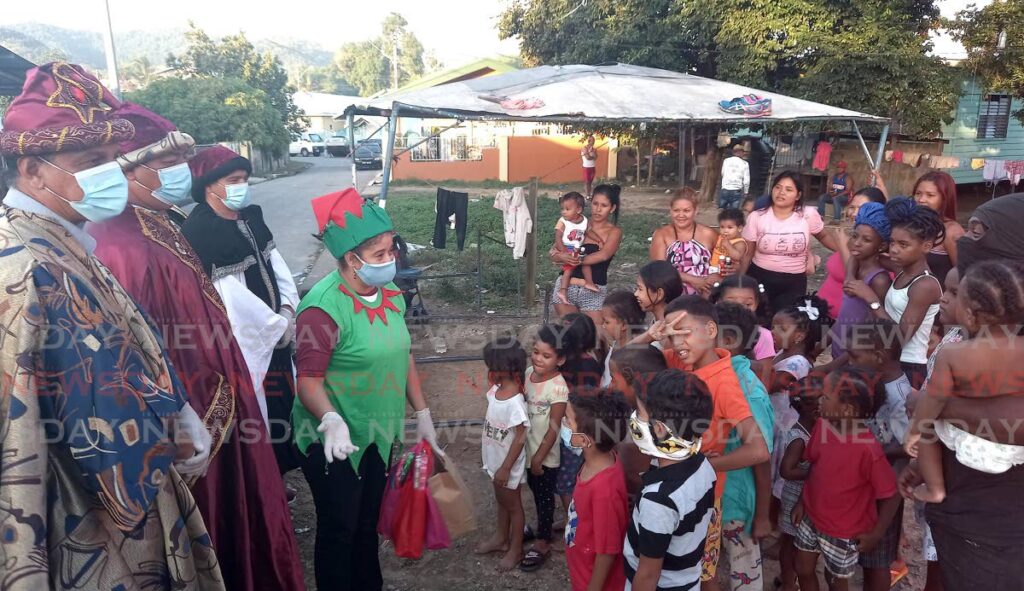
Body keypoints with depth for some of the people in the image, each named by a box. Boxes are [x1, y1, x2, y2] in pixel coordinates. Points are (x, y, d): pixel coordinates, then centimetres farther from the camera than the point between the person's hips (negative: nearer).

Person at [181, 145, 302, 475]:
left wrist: (287, 310, -6)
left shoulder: (251, 216, 5)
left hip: (275, 331, 8)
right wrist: (277, 325, -14)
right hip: (245, 339, -8)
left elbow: (275, 261, 7)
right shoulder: (199, 231, -19)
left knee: (281, 403, 18)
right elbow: (230, 293, -21)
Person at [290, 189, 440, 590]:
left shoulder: (390, 293, -2)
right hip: (334, 442, -6)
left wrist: (422, 413, 9)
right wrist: (331, 422, -41)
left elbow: (402, 356, 7)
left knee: (369, 522, 23)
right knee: (339, 528, 10)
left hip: (378, 434, 7)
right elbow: (308, 380, -24)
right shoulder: (324, 307, -25)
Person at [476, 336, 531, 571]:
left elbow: (520, 438, -24)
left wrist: (506, 468, -18)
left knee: (513, 506, 13)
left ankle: (516, 549, 33)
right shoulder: (495, 390, -5)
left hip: (509, 465, -8)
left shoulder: (515, 402, -31)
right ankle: (501, 538, 47)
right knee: (501, 501, 26)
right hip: (495, 461, 8)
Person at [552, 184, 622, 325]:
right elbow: (553, 253, 3)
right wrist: (561, 257, -19)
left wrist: (577, 260, -21)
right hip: (566, 286, 2)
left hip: (593, 291, -1)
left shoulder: (614, 231, 3)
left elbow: (604, 255, -16)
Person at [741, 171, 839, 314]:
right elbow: (747, 254, 1)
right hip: (759, 278, 0)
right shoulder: (756, 217, -6)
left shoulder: (808, 215, -7)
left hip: (793, 282, 0)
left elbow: (824, 236, 12)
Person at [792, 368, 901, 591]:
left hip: (843, 530, -5)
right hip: (811, 517, 6)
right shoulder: (822, 425, -11)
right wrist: (801, 502, 7)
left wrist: (875, 535, -13)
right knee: (803, 570, 20)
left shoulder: (868, 449, -30)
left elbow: (891, 495, -20)